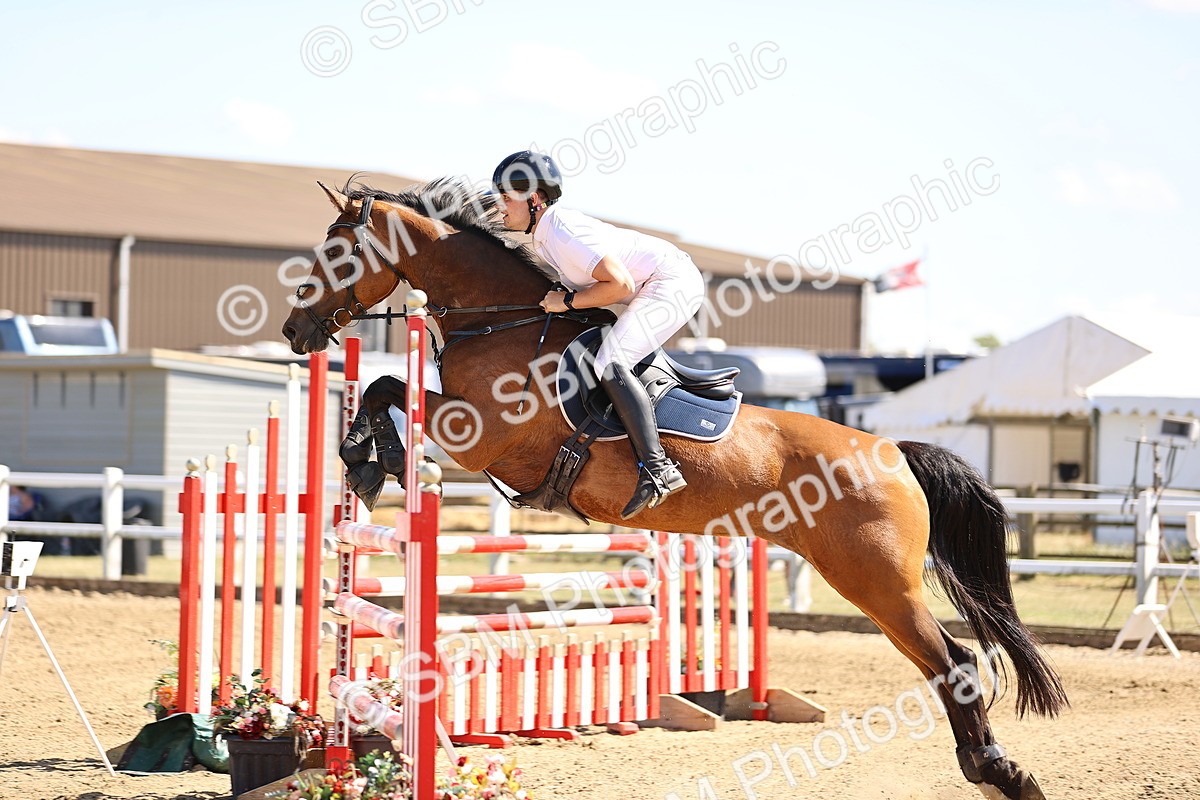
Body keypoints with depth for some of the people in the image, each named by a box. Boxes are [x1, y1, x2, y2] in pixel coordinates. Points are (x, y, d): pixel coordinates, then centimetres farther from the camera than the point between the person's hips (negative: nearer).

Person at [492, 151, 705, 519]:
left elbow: (620, 284, -27)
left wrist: (566, 302, -17)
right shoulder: (543, 235, 10)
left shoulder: (564, 233, -22)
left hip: (672, 282, -11)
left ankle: (657, 468, -30)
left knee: (610, 363, -24)